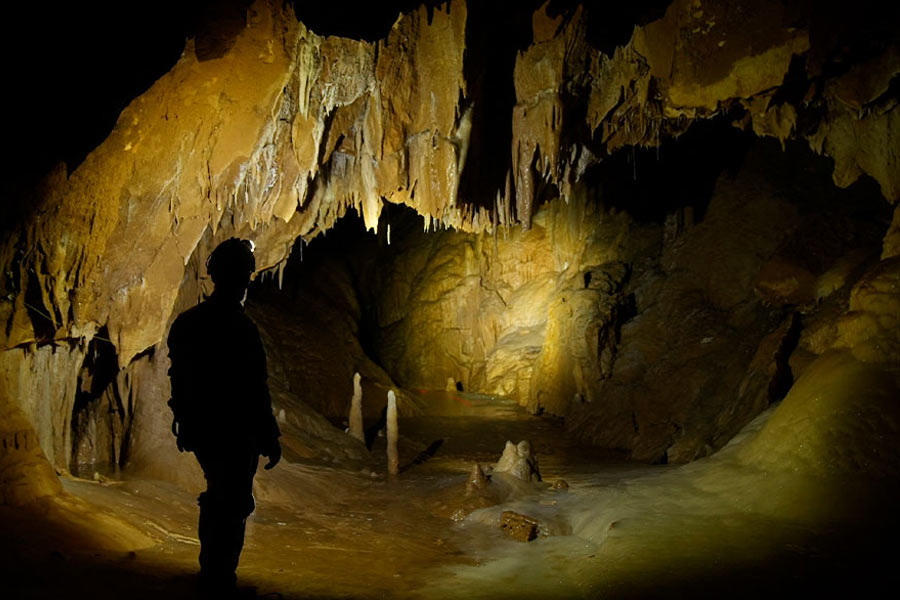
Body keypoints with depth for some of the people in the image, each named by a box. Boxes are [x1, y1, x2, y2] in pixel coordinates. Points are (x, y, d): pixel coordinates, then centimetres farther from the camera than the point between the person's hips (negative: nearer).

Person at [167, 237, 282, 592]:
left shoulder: (186, 322, 4)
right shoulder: (241, 329, -21)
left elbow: (179, 379, 11)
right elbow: (255, 390, -20)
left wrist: (187, 423, 21)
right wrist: (269, 439, -11)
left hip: (200, 430, 8)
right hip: (234, 434, -8)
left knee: (217, 496, 23)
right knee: (233, 505, 6)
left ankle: (210, 571, 35)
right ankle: (220, 578, 14)